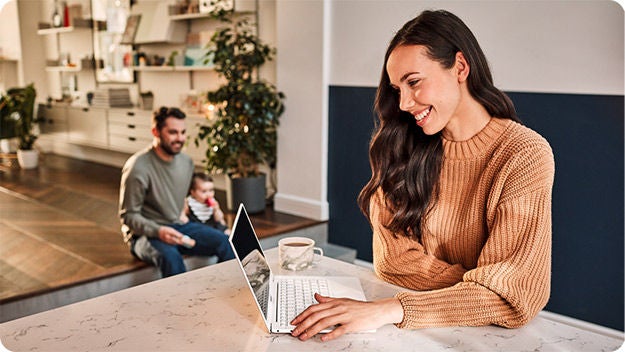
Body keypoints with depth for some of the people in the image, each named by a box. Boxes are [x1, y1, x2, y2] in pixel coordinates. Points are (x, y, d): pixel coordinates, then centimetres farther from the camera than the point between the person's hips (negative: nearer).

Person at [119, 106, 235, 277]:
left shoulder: (186, 161, 4)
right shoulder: (138, 168, -17)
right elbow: (128, 216, -14)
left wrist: (181, 214, 6)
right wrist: (158, 231, -29)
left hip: (177, 226, 6)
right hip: (146, 232, -6)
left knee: (225, 242, -14)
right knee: (170, 256, -38)